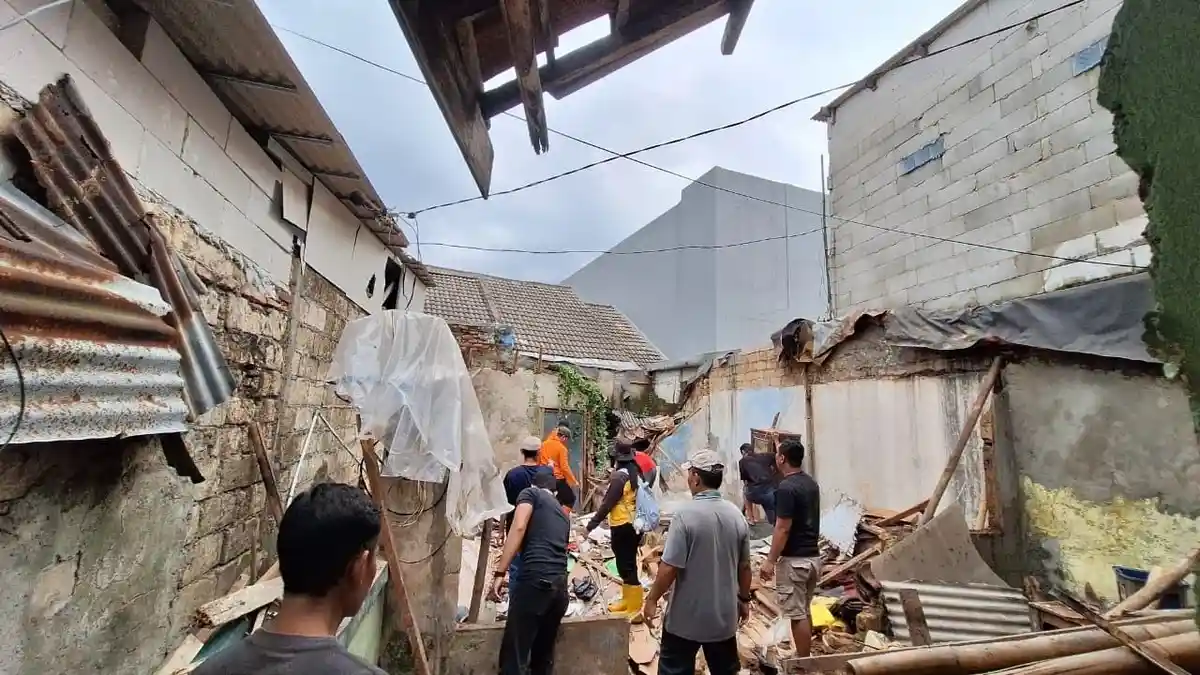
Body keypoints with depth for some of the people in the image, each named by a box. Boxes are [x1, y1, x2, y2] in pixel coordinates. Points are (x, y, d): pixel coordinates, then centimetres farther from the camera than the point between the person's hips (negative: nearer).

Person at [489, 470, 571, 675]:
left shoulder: (530, 493, 10)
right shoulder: (563, 513, 28)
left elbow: (518, 528, -8)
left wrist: (499, 573, -10)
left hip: (535, 581, -7)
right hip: (560, 586, 7)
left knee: (514, 658, -1)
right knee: (544, 655, 20)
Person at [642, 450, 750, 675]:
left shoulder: (686, 514, -22)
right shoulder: (737, 515, -4)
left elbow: (670, 568, -20)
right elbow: (744, 566, 6)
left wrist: (652, 599, -6)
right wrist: (744, 599, 20)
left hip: (687, 616, -5)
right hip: (724, 614, 5)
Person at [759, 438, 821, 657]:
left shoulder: (786, 488, -21)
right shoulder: (811, 483, 6)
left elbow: (783, 529, -21)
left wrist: (770, 561, -15)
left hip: (794, 560, -9)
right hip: (813, 556, 9)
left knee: (797, 614, 4)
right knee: (804, 610, 21)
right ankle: (804, 656, 34)